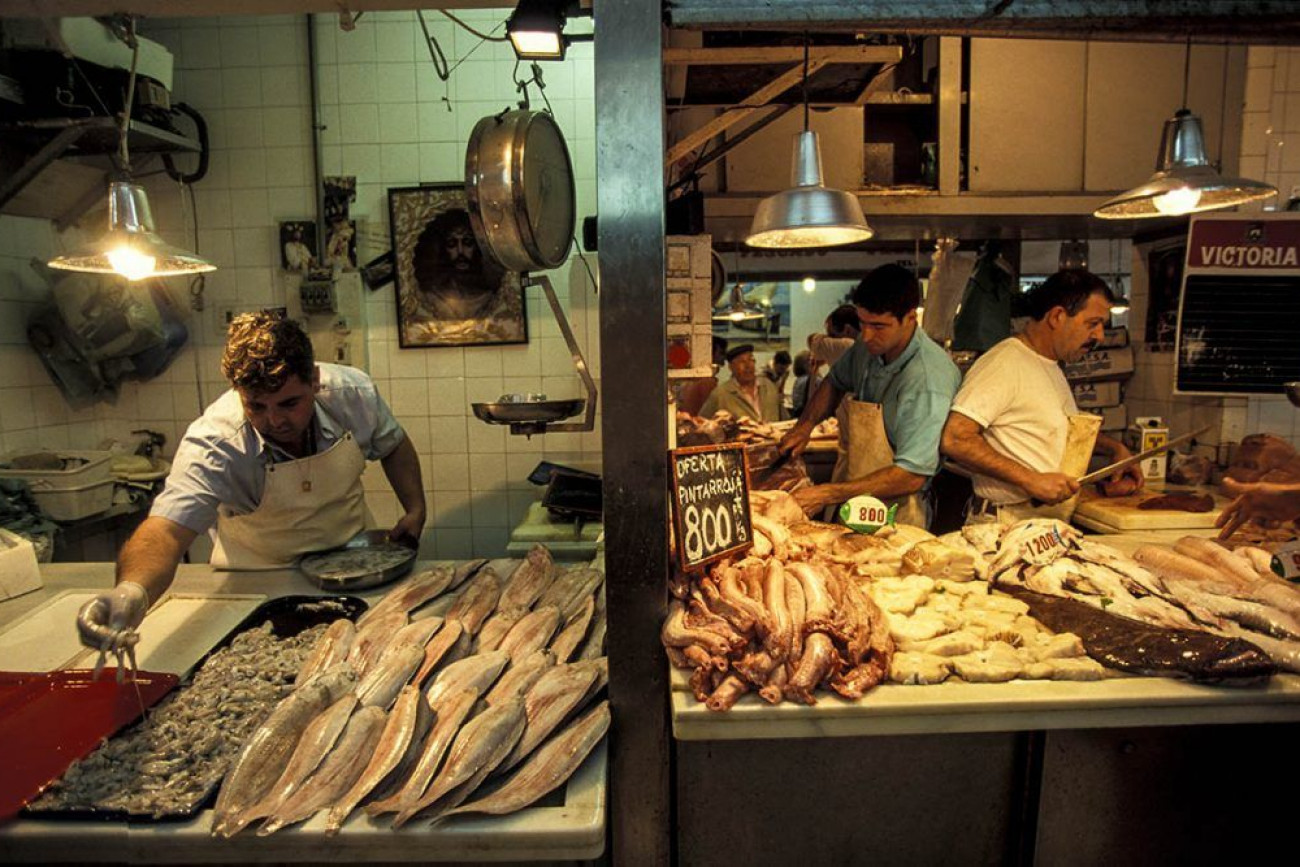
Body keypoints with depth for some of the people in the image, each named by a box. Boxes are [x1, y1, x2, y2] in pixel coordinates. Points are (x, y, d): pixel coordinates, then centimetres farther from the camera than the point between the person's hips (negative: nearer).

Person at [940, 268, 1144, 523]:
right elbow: (955, 439, -24)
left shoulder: (1052, 367, 17)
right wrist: (1031, 480, -25)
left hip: (1051, 518, 9)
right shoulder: (1004, 363, -14)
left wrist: (1114, 447, 19)